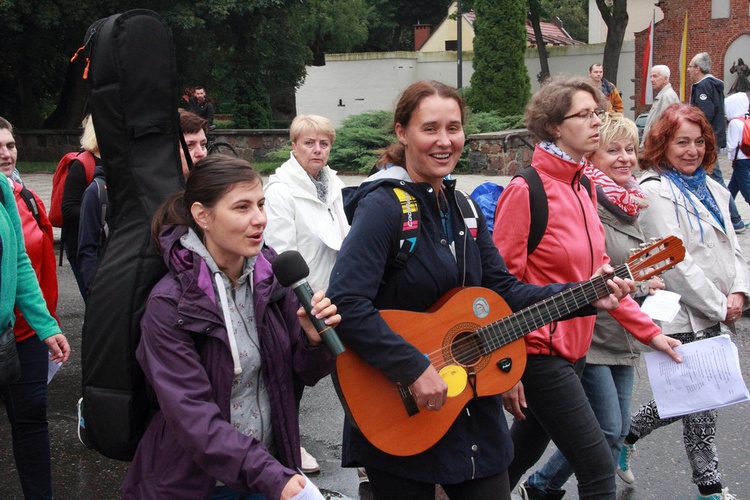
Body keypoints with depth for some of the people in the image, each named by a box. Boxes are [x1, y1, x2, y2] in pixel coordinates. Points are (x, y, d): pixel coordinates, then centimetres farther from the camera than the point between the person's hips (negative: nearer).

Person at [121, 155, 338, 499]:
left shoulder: (271, 274, -7)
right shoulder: (170, 304, -19)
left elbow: (306, 373, 0)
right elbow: (192, 417, -23)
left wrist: (314, 341, -21)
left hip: (272, 462, 4)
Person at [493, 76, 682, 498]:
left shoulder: (583, 188, 9)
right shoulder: (526, 191, -15)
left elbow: (598, 273, 13)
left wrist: (649, 331, 9)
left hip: (573, 350, 8)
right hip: (539, 353, -8)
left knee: (521, 455, 19)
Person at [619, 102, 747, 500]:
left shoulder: (710, 187, 12)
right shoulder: (654, 191, -14)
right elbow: (675, 263, -18)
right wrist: (718, 306, -13)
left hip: (712, 315, 8)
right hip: (683, 317, -8)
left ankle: (626, 436, 34)